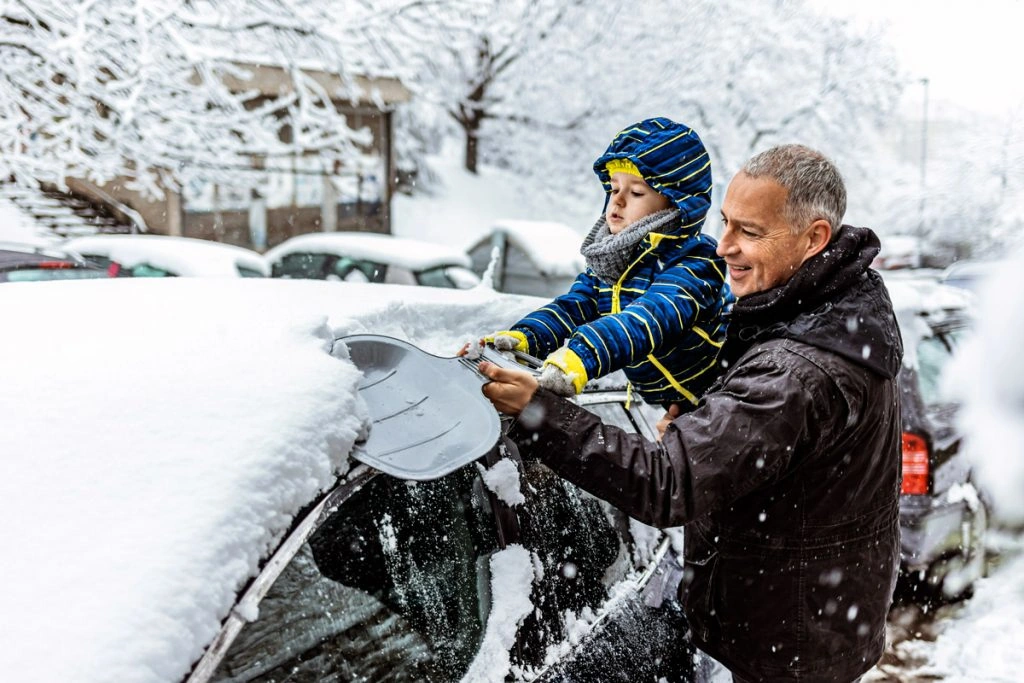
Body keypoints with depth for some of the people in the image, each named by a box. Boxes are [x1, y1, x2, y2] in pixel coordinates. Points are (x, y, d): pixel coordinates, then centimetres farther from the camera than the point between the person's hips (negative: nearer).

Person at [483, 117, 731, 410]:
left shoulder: (695, 262, -19)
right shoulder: (611, 257, 5)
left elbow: (652, 317, -36)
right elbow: (573, 306, -5)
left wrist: (583, 355, -53)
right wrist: (521, 338, -27)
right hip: (651, 403, 6)